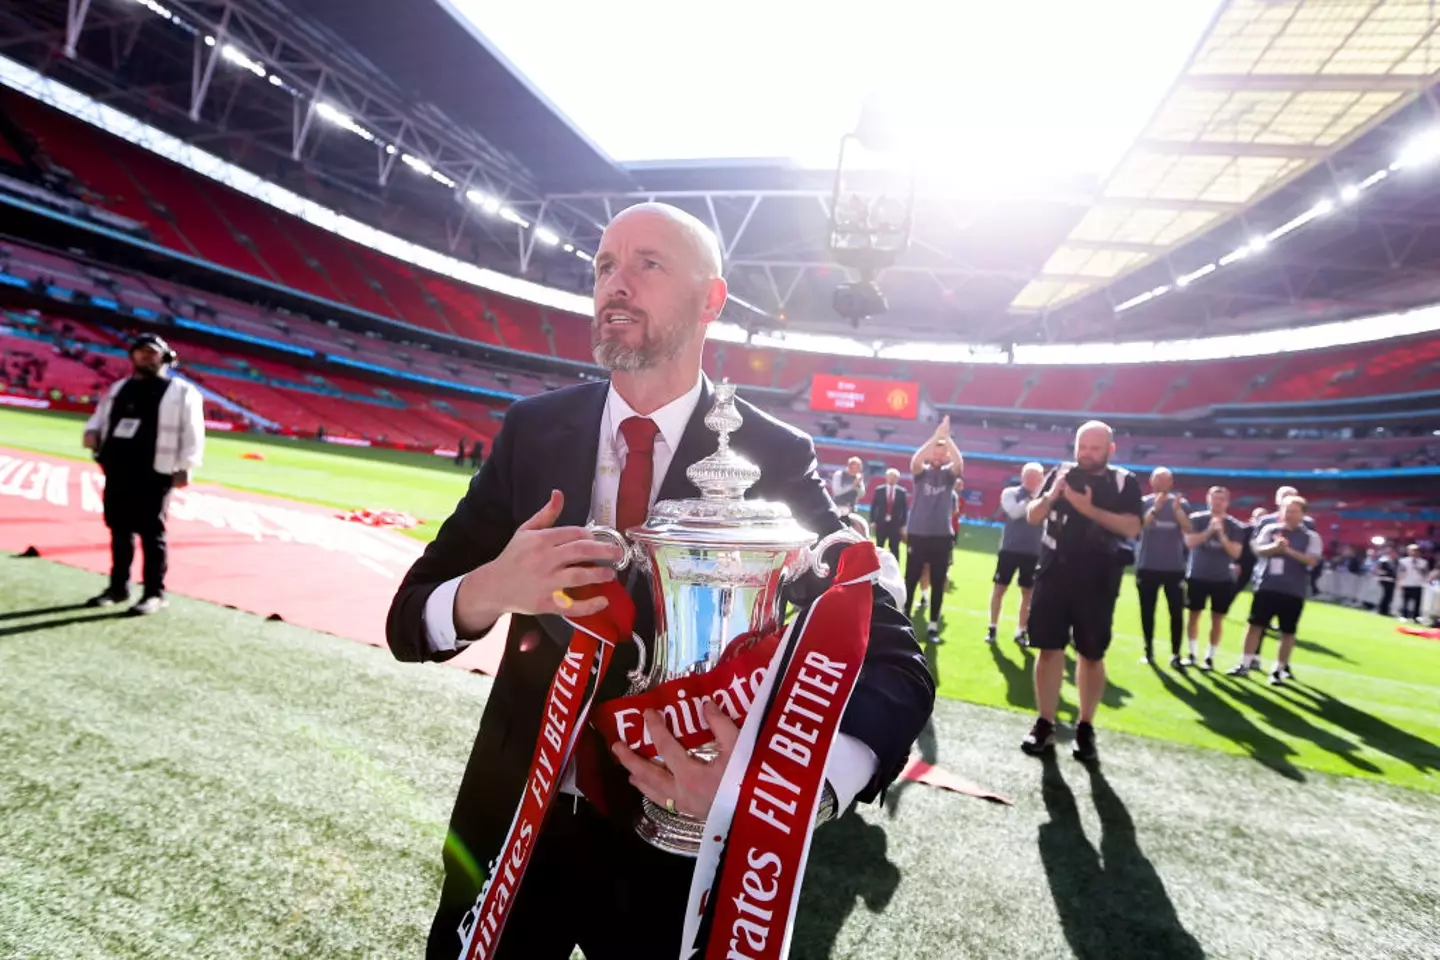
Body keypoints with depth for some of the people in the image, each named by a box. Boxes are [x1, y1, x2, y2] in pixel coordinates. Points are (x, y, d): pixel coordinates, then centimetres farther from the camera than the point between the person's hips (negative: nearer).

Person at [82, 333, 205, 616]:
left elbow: (192, 433, -6)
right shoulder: (119, 387, 19)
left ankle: (155, 593, 3)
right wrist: (92, 431, 2)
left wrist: (184, 468, -13)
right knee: (119, 530, 13)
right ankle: (118, 587, 26)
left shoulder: (181, 391, -1)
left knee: (152, 533, -4)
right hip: (116, 469, 7)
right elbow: (100, 415, 26)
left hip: (154, 473, -7)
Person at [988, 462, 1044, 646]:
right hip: (1010, 548, -1)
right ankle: (992, 628, 16)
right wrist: (1031, 499, -21)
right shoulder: (1010, 493, -1)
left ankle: (1021, 632, 17)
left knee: (1027, 592, 6)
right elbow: (1015, 512, -18)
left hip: (1032, 552, 1)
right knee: (999, 588, 4)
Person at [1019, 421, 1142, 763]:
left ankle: (1085, 727, 22)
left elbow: (1131, 528, -12)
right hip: (1054, 575, 1)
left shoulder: (1125, 482, 0)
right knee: (1049, 649, 3)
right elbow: (1032, 516, 5)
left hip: (1097, 582, -1)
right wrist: (1051, 495, -14)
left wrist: (1089, 508, -22)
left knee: (1091, 656, 7)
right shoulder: (1061, 473, 6)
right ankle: (1045, 724, 13)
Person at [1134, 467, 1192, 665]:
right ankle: (1149, 650, 16)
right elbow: (1139, 525, -17)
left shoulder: (1181, 503, 2)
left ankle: (1175, 653, 9)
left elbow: (1188, 528, -12)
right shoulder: (1143, 502, -1)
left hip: (1174, 566, 1)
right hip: (1147, 565, 0)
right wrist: (1155, 508, -30)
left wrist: (1177, 509, -27)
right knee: (1147, 611, 6)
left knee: (1176, 611, 1)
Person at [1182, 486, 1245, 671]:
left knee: (1217, 618, 3)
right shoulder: (1196, 519, -2)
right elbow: (1190, 542, -13)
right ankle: (1192, 654, 17)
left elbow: (1235, 553, -8)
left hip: (1223, 579, 0)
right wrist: (1209, 530, -23)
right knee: (1194, 614, 6)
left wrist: (1221, 535, -19)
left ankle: (1210, 657, 12)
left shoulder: (1235, 526, 0)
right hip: (1197, 576, 0)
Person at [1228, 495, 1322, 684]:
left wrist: (1289, 550, -22)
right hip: (1267, 586, 1)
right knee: (1255, 624, 1)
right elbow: (1258, 549, -4)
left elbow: (1312, 560, -10)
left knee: (1288, 632, 5)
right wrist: (1274, 547, -23)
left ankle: (1279, 670, 16)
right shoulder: (1270, 529, 6)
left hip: (1293, 591, -1)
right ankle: (1246, 664, 9)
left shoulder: (1311, 536, 2)